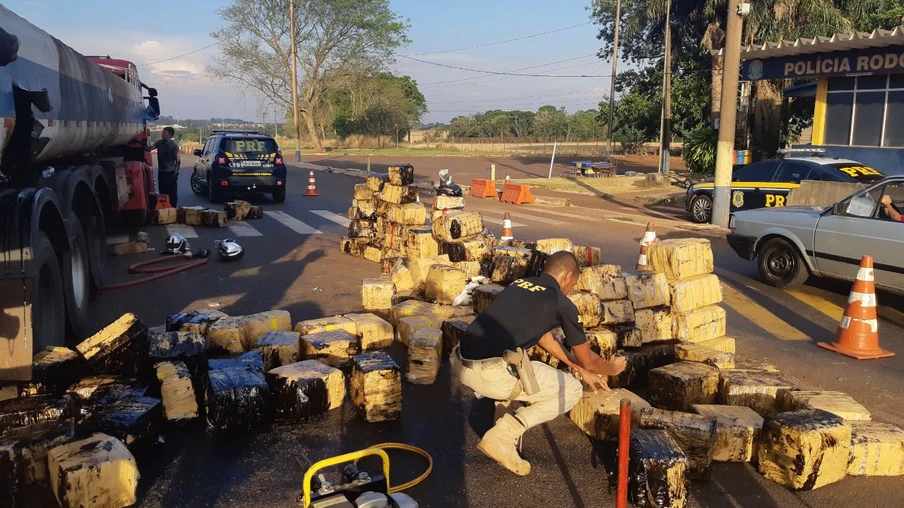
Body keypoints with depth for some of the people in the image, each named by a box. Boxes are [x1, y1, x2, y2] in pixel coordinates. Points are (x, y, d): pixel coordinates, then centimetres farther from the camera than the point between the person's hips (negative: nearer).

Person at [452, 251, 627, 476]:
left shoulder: (520, 284, 22)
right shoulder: (561, 303, 2)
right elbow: (588, 359, 14)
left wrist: (582, 370, 40)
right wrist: (613, 368, 36)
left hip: (461, 363, 8)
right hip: (490, 373, -8)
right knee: (572, 390, 11)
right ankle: (504, 436, -1)